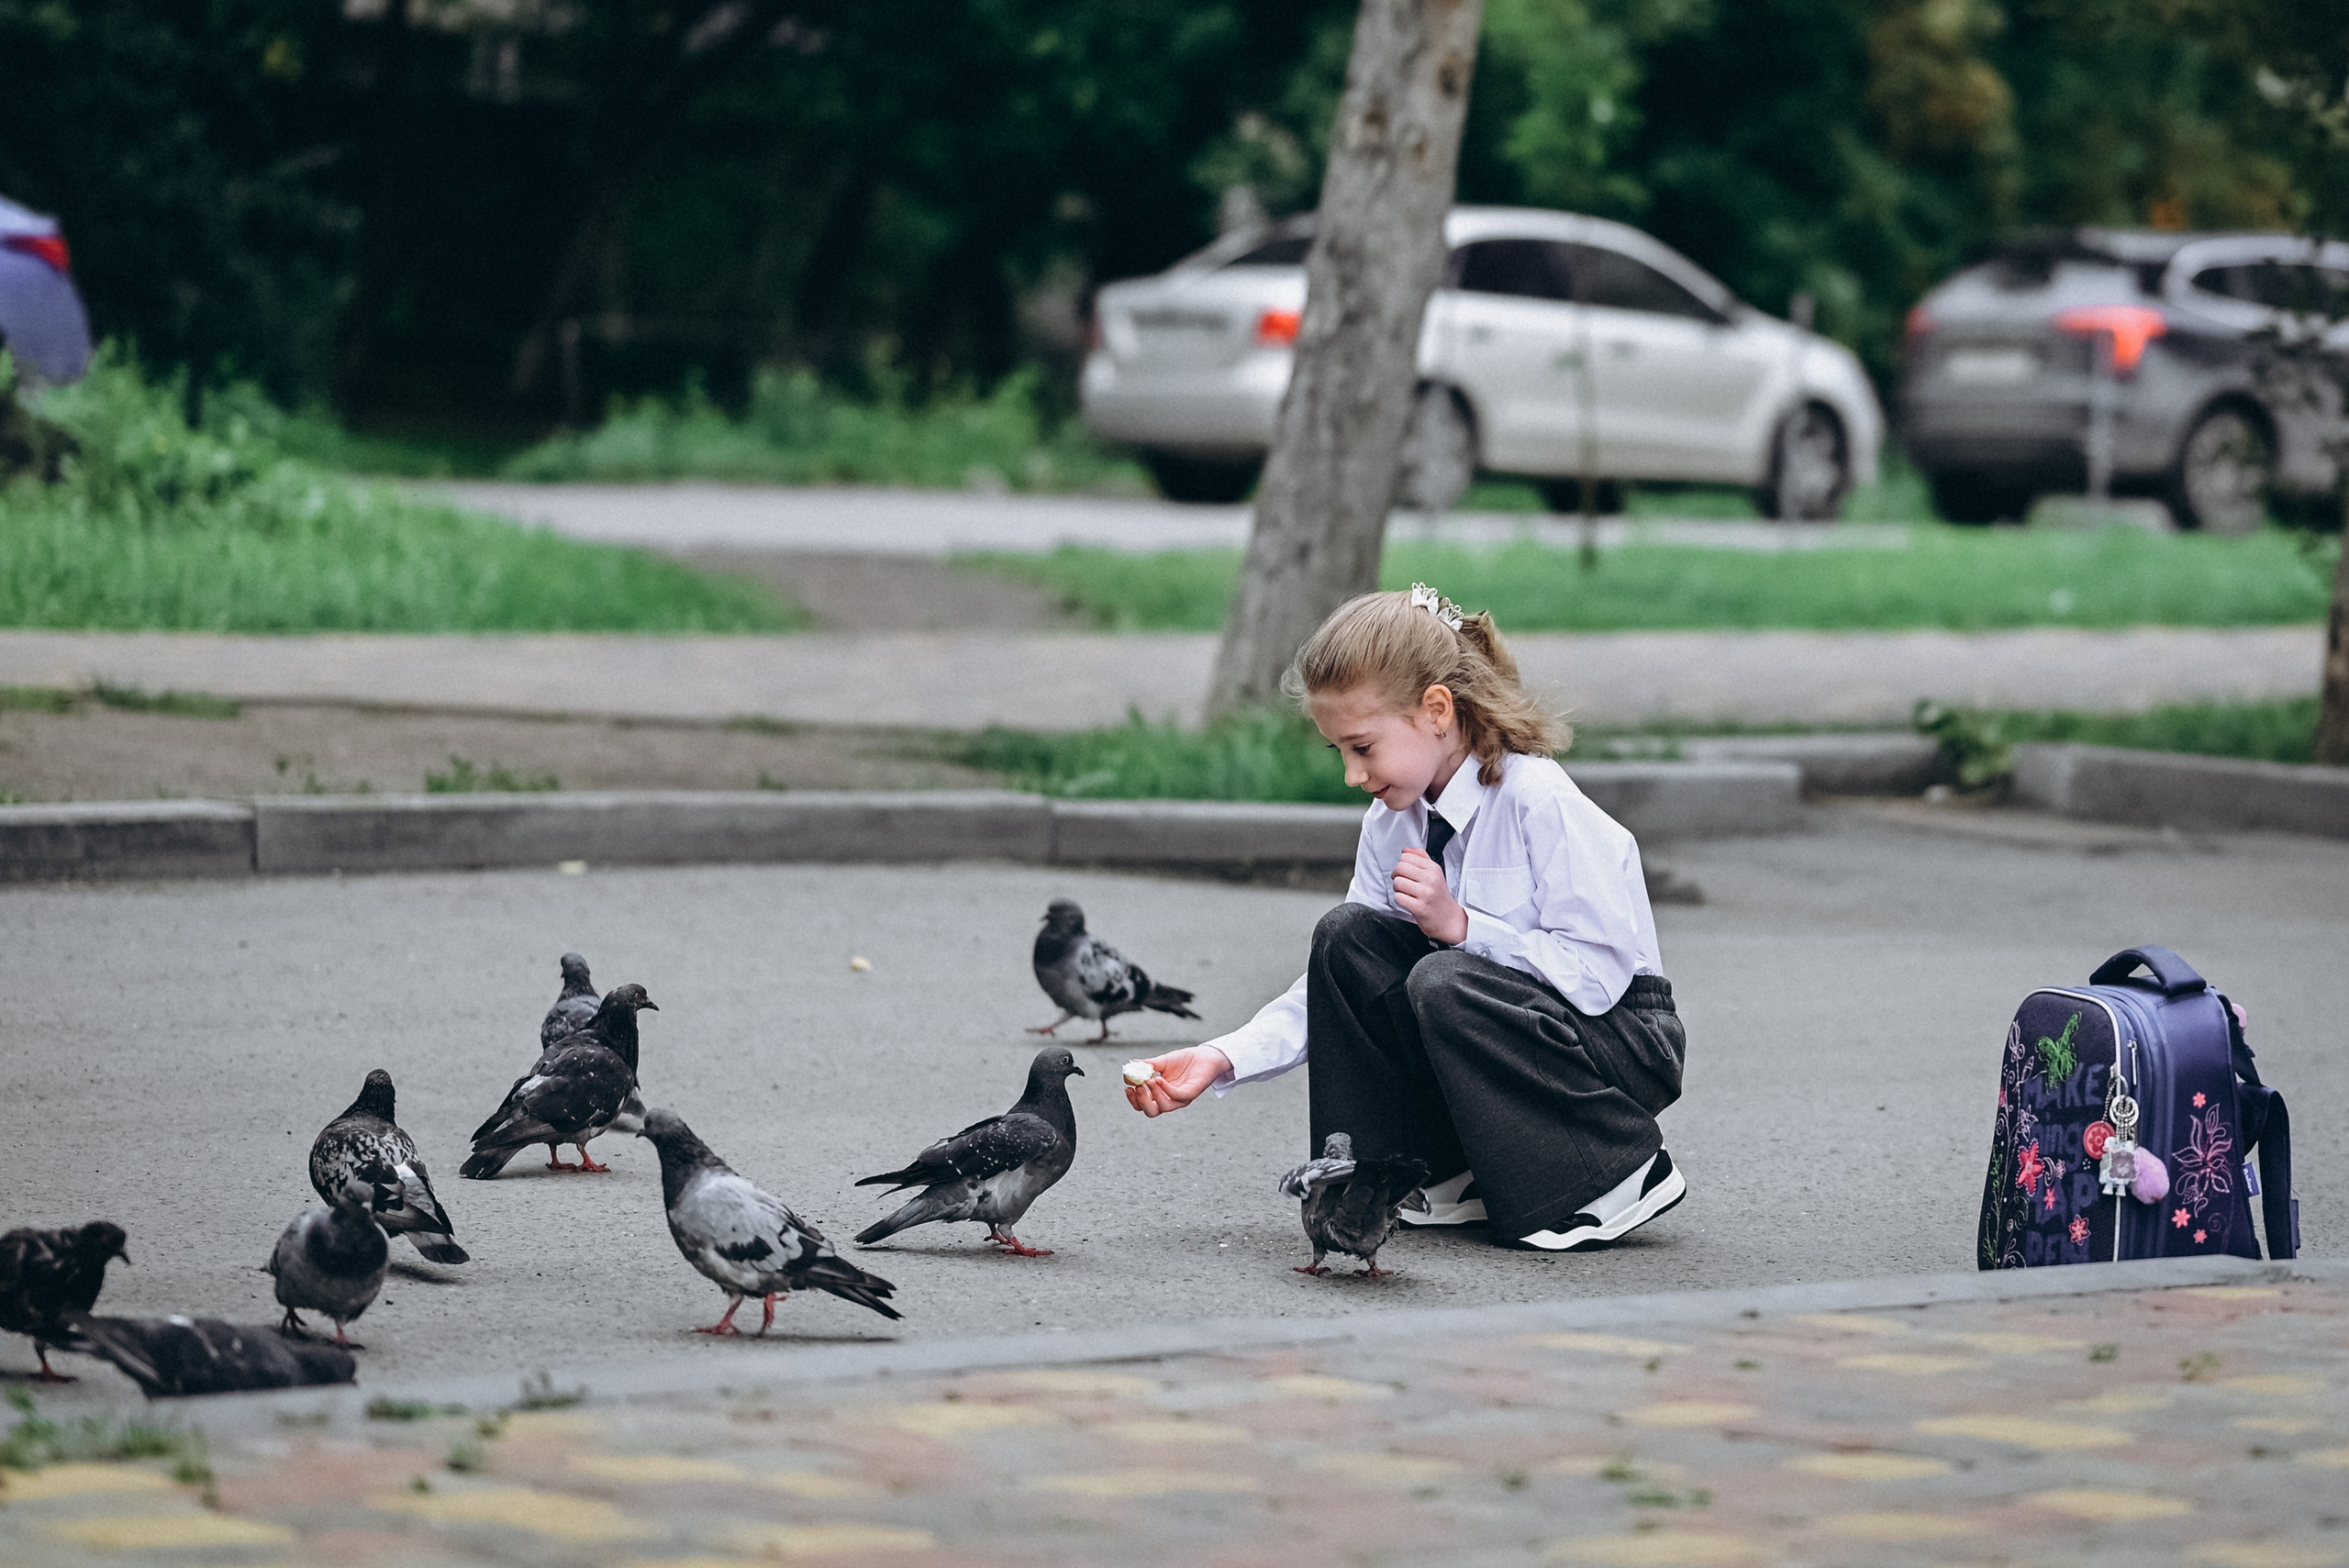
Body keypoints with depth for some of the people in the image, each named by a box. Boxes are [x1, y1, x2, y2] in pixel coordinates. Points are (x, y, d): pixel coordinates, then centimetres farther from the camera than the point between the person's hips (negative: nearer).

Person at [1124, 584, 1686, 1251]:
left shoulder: (1540, 803, -22)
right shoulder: (1392, 822, 1)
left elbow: (1600, 972, -25)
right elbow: (1334, 982, 3)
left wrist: (1462, 926, -28)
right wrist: (1225, 1058, -10)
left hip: (1623, 1040, -7)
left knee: (1444, 985, -32)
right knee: (1348, 935, -10)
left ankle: (1619, 1176, -15)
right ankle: (1439, 1175, -3)